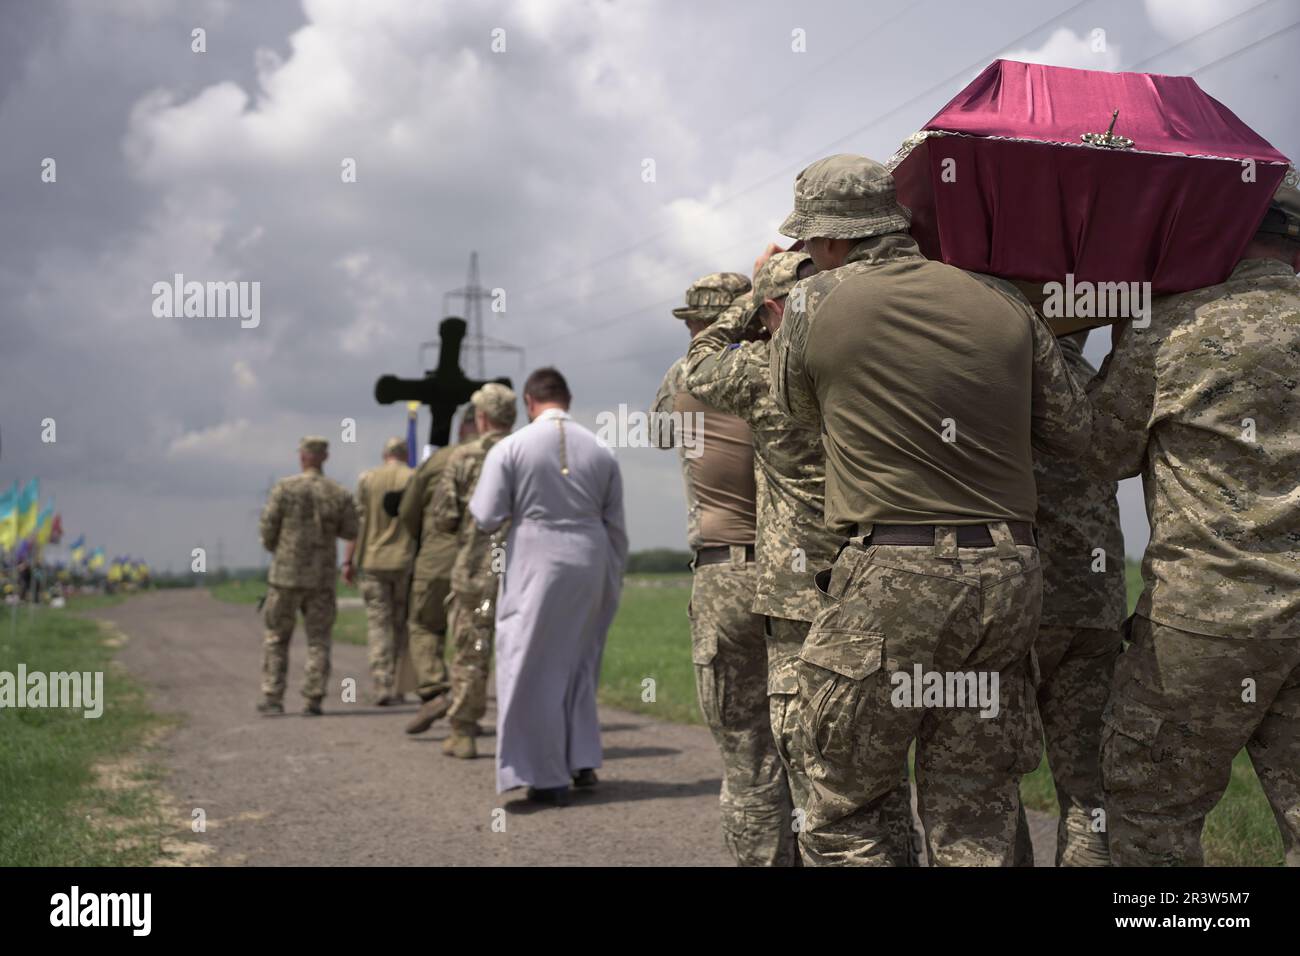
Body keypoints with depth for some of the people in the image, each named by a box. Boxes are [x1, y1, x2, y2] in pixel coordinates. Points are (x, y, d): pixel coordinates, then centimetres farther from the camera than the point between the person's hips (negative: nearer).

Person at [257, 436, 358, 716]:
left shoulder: (285, 488, -8)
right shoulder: (339, 493, -2)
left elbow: (268, 526, -7)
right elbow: (351, 532, 4)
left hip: (286, 573, -1)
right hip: (322, 577, 1)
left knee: (276, 637, 10)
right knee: (318, 639, 7)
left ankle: (272, 697, 8)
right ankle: (313, 700, 2)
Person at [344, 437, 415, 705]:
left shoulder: (367, 479, 3)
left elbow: (356, 521, 1)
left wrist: (348, 561, 5)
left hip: (373, 561, 0)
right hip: (406, 561, 0)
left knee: (378, 623, 2)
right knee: (402, 624, 10)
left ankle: (382, 686, -8)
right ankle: (398, 686, 11)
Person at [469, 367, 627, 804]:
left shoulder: (509, 448, -6)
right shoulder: (600, 452, 4)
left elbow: (487, 518, -9)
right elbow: (616, 529, 7)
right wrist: (613, 586, 15)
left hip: (537, 567, -4)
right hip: (590, 568, 4)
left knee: (533, 669, 5)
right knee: (578, 663, 20)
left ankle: (549, 778, 5)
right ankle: (583, 760, 25)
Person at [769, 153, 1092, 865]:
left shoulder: (814, 304, -2)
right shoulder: (1005, 307, 8)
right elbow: (1077, 433, 12)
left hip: (893, 575, -4)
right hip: (1007, 574, 5)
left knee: (844, 813, 9)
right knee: (975, 820, 12)